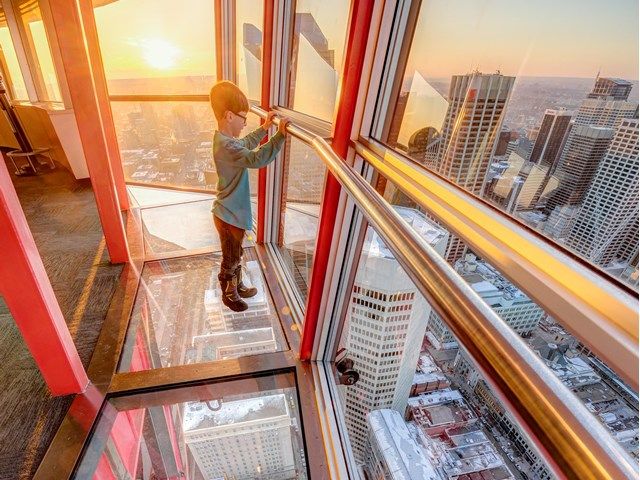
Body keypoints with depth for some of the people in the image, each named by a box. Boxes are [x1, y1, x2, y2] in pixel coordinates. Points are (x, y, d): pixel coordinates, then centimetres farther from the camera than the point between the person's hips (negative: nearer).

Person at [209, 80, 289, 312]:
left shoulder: (226, 138, 4)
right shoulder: (226, 146, -29)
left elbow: (245, 144, 25)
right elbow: (256, 159, -42)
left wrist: (264, 128, 20)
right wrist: (280, 135, -40)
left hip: (232, 213, 10)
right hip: (229, 216, -10)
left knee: (236, 256, 26)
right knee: (231, 261, 12)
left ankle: (238, 286, 46)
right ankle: (229, 295, 34)